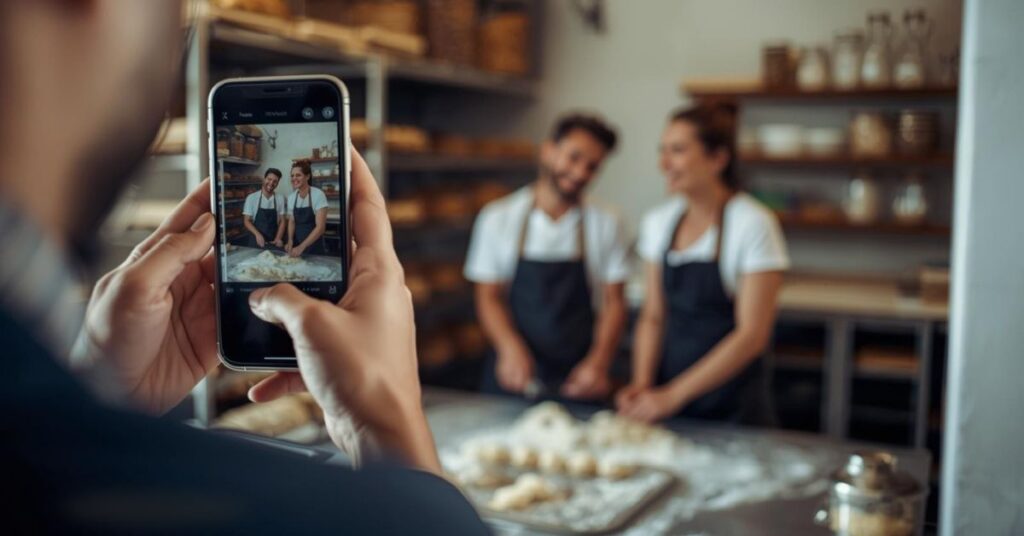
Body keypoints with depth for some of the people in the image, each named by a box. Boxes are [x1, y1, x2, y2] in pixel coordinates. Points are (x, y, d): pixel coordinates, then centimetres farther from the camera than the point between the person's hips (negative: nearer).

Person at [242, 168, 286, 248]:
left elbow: (282, 221, 2)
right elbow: (246, 221, -2)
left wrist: (278, 238, -13)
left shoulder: (280, 198, 0)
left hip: (274, 242, 1)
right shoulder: (251, 198, -4)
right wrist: (257, 234, -18)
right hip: (256, 242, -1)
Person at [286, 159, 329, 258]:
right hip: (297, 244, 5)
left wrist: (301, 247, -27)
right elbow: (291, 221, 12)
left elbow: (320, 227, -20)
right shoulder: (291, 197, 2)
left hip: (314, 248, -5)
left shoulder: (318, 195, -15)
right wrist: (290, 241, -7)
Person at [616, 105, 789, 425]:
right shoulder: (659, 222, 2)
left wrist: (673, 395, -19)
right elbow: (653, 317, 6)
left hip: (731, 410, -4)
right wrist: (642, 385, -9)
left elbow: (752, 335, -17)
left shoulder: (753, 224, -14)